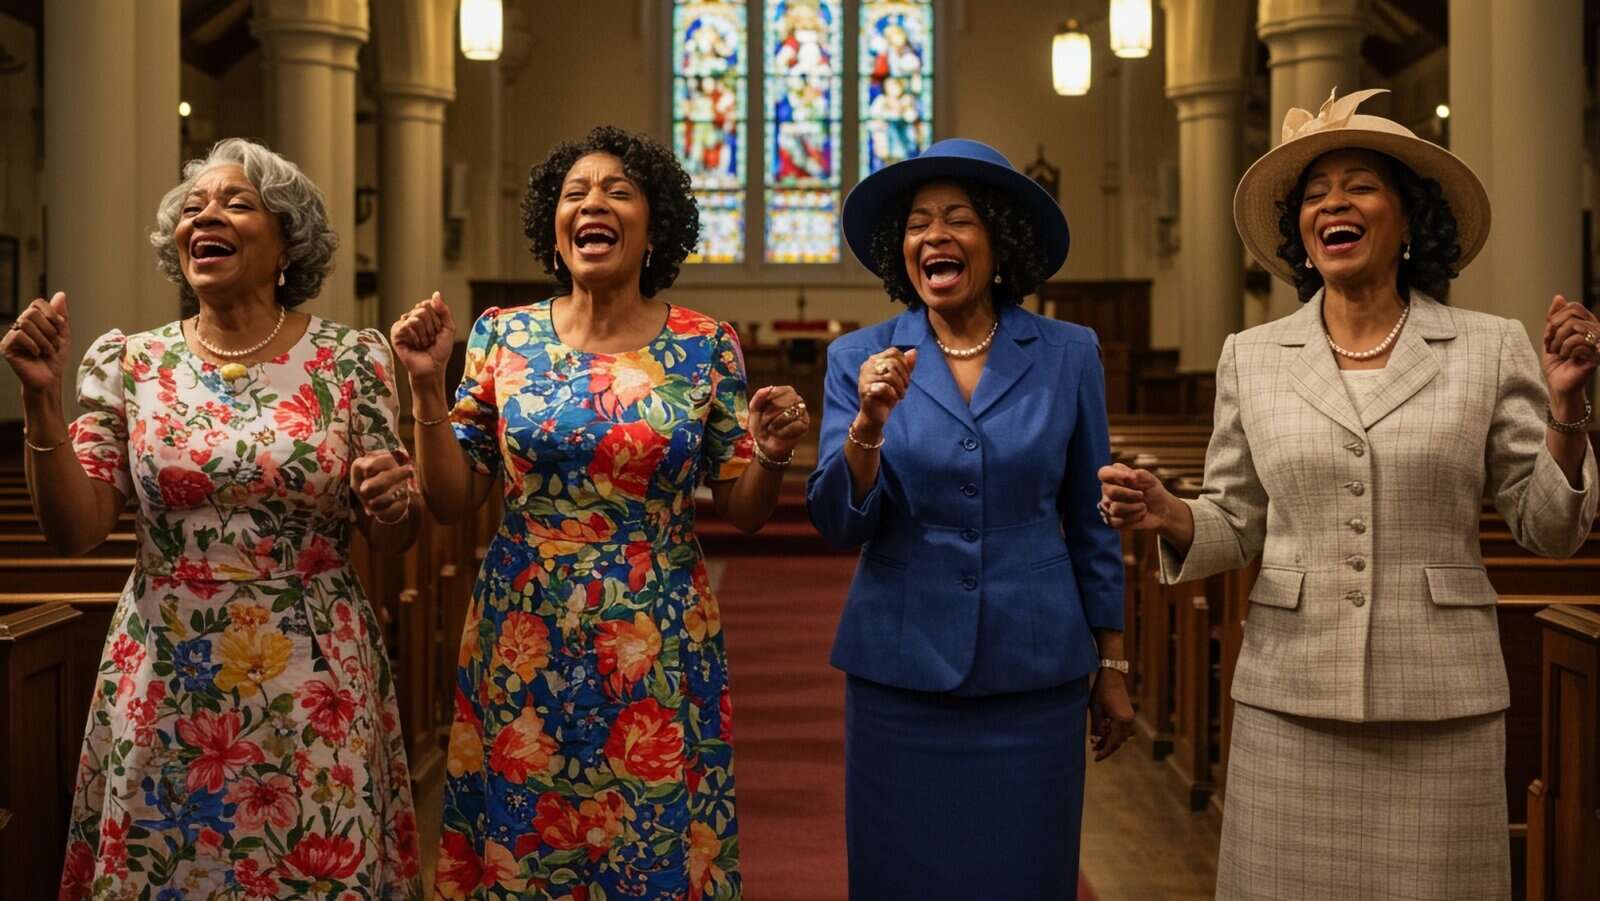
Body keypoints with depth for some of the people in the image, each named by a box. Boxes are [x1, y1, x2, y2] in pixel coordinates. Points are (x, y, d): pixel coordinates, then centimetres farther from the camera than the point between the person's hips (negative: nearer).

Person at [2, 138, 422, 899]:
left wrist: (396, 500, -21)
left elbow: (392, 541, 1)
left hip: (309, 685, -1)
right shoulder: (128, 363, 1)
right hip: (166, 681, 1)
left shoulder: (351, 360, -3)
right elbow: (74, 531, -2)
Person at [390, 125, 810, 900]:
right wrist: (427, 383, -9)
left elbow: (742, 512, 2)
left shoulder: (707, 348, -3)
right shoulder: (503, 336, 0)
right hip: (522, 643, 1)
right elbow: (452, 501, 1)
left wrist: (771, 454, -17)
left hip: (656, 651, -1)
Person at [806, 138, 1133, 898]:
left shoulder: (1068, 355, 0)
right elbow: (838, 523, -7)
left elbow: (1090, 522, 6)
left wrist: (1111, 665, 7)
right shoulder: (859, 359, 0)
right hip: (900, 676, 0)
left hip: (1033, 678, 0)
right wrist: (869, 424, -23)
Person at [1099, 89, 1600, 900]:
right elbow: (1236, 526, 9)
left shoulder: (1490, 349, 2)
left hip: (1442, 706, -1)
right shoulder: (1251, 357, 6)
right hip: (1290, 702, 1)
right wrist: (1168, 516, -10)